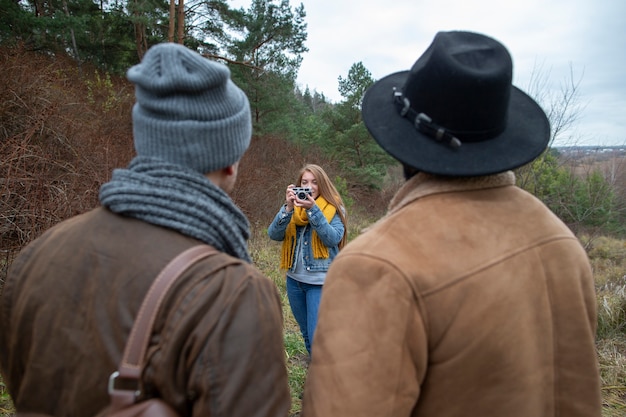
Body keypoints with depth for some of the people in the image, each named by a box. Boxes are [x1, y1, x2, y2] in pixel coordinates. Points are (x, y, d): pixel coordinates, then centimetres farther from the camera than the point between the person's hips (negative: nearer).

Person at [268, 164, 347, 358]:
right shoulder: (292, 207, 5)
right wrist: (288, 208, -21)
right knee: (307, 334, 19)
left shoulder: (334, 208, -5)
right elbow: (274, 234, -8)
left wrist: (312, 209, -26)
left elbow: (334, 239, -20)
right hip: (294, 279, 5)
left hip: (321, 281, -5)